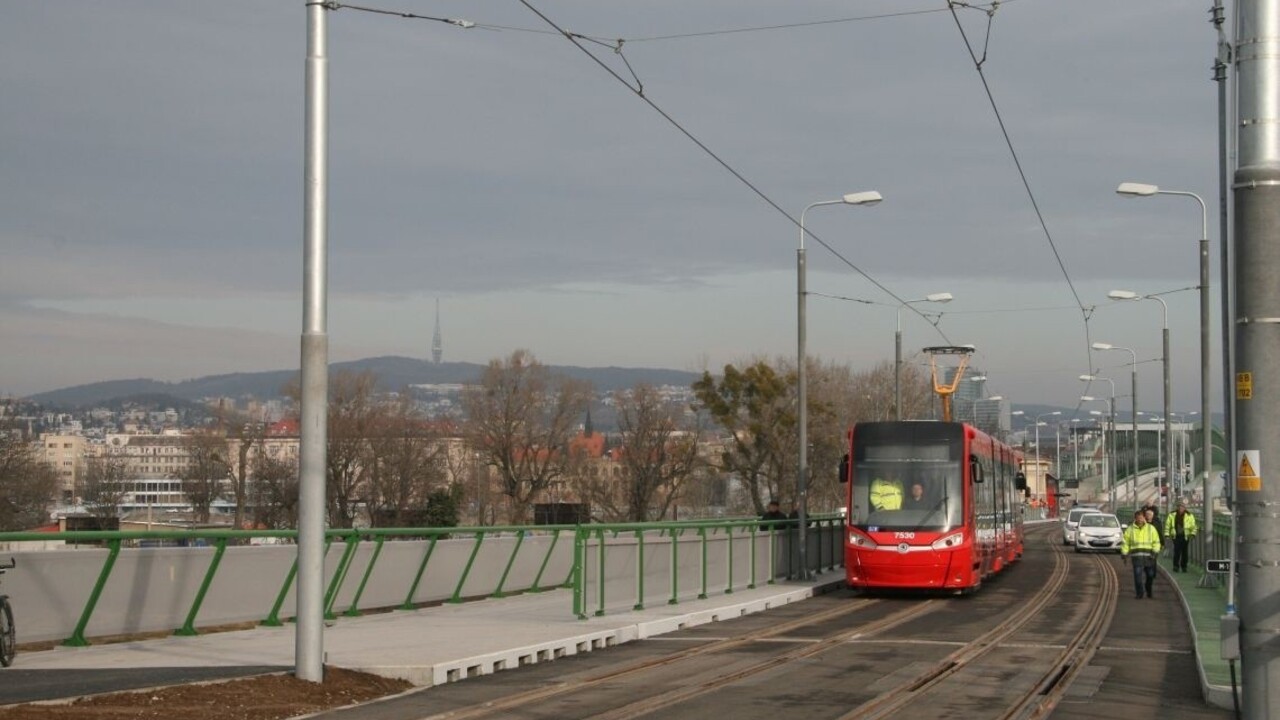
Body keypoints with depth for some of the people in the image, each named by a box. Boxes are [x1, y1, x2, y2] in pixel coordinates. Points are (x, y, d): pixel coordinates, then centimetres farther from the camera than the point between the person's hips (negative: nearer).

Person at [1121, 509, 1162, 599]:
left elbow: (1156, 542, 8)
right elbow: (1125, 543, 11)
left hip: (1148, 556, 1)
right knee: (1138, 575, -11)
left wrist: (1155, 552, -6)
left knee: (1150, 575, 7)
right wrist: (1124, 554, 4)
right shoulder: (1130, 529, 7)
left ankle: (1148, 590, 31)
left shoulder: (1151, 529, 8)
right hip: (1136, 556, -1)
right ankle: (1139, 594, -6)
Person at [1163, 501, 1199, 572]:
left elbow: (1193, 526, 4)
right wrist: (1167, 534, 5)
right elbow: (1167, 525, 11)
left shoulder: (1189, 516, 2)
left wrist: (1192, 534, -11)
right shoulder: (1172, 515, 5)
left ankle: (1184, 567, 15)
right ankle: (1176, 566, 0)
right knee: (1177, 552, -8)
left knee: (1184, 552, 4)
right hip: (1176, 536, 0)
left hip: (1185, 537, 0)